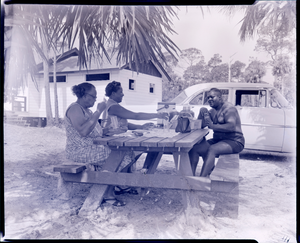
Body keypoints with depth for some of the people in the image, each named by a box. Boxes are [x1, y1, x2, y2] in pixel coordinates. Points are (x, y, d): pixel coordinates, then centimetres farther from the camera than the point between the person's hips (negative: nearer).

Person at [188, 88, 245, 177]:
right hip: (218, 140, 8)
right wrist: (202, 113, -8)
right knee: (194, 148, -11)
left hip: (234, 141, -8)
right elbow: (200, 126, 10)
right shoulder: (212, 111, 15)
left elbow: (231, 127, -24)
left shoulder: (229, 108, -9)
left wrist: (212, 126, -30)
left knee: (212, 149, -35)